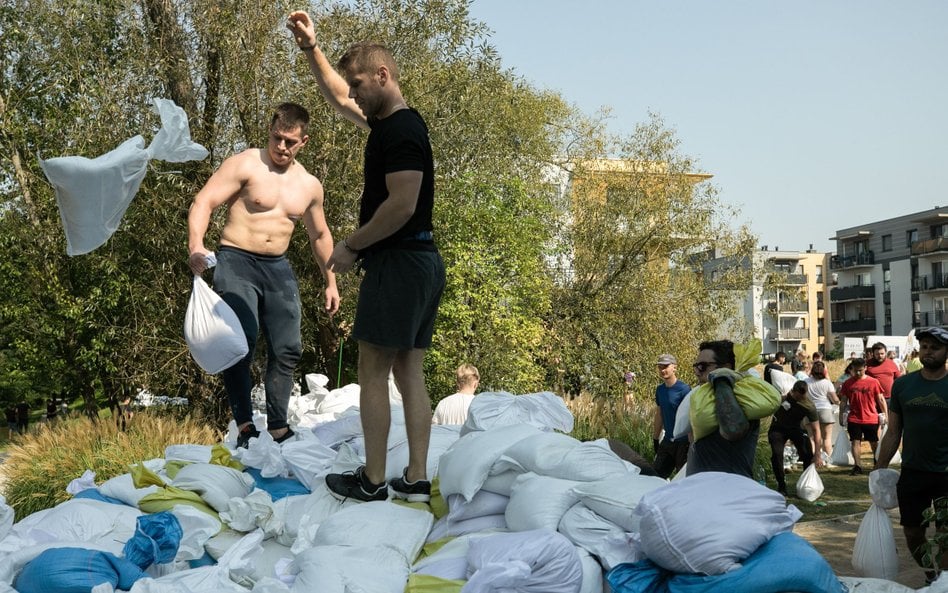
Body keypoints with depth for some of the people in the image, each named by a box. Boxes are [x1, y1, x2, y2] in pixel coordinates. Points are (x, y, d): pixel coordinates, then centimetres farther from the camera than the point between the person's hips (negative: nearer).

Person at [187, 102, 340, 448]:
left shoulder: (310, 185, 11)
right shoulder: (245, 165, -6)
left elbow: (319, 235, 24)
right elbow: (203, 202, -14)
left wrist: (330, 282, 24)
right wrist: (196, 246, -30)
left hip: (278, 268, 6)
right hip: (236, 262, -5)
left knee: (287, 349, 3)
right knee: (241, 339, -22)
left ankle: (278, 430, 15)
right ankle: (245, 428, -15)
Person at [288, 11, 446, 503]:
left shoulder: (401, 131, -14)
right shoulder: (386, 121, 16)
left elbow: (402, 206, -22)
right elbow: (338, 99, 31)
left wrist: (350, 246, -12)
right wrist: (310, 48, 24)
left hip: (398, 261, -10)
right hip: (421, 262, 10)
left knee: (373, 371, -4)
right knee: (409, 372, 9)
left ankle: (372, 481, 2)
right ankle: (416, 480, 12)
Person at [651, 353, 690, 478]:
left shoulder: (684, 389, -13)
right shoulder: (660, 389, 7)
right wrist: (655, 440, 17)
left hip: (683, 442, -7)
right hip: (667, 441, 7)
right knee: (656, 475, 8)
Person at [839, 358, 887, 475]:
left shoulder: (873, 382, -3)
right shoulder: (848, 383, 1)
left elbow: (880, 399, 1)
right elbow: (843, 400, 7)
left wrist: (885, 414, -2)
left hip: (871, 418, -1)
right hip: (854, 419, 1)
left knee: (874, 443, 12)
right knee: (855, 442, -4)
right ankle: (857, 466, -1)